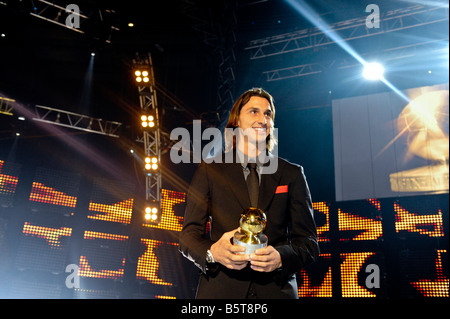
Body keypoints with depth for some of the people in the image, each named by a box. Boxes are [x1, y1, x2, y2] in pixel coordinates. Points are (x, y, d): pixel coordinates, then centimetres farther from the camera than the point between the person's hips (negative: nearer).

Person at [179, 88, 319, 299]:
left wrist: (280, 257, -17)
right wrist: (212, 252, -19)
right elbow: (189, 235, 1)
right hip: (220, 289, 0)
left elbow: (308, 241, 4)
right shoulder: (210, 170, 5)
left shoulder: (292, 174, 7)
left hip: (276, 289, 1)